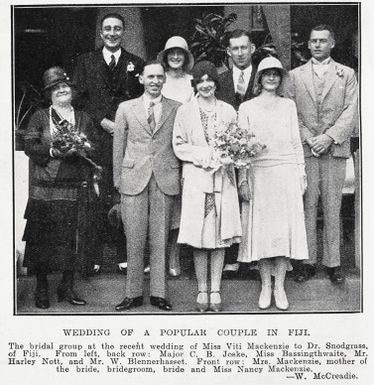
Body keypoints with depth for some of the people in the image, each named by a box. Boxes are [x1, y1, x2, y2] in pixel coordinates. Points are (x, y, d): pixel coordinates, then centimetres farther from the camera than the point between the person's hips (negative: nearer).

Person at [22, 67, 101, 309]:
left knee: (74, 238, 3)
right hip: (46, 190, -2)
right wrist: (53, 152, -16)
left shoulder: (84, 119, 14)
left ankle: (68, 287, 15)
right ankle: (42, 289, 11)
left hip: (76, 189, 2)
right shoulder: (40, 118, 7)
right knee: (44, 238, 0)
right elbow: (29, 146, -2)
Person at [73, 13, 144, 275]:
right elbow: (80, 99, 7)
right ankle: (95, 254, 2)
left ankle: (124, 253, 5)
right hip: (96, 140, 0)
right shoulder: (86, 62, 15)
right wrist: (102, 121, -5)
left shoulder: (136, 64, 15)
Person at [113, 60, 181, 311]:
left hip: (166, 181, 0)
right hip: (134, 180, 0)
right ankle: (134, 294, 12)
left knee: (160, 241, 4)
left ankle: (159, 293, 14)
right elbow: (118, 147, 10)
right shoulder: (126, 109, 9)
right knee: (134, 241, 1)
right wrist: (118, 181, 6)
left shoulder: (177, 109, 8)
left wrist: (181, 178, 2)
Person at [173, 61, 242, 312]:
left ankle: (216, 290, 8)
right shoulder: (185, 112, 7)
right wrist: (204, 155, -10)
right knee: (199, 236, -1)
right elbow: (178, 145, 2)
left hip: (223, 178, 1)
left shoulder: (228, 111, 11)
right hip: (196, 179, -1)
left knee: (221, 235, 1)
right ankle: (202, 290, 9)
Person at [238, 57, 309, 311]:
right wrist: (243, 180, -4)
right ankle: (265, 286, 12)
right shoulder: (247, 108, 6)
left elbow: (296, 142, 11)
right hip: (258, 174, -1)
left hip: (286, 173, 1)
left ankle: (280, 286, 9)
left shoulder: (289, 105, 10)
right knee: (261, 229, 1)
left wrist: (301, 173, 5)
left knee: (284, 228, 0)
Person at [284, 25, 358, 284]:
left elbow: (351, 111, 2)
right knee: (307, 206, 0)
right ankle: (308, 261, 8)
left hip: (335, 148, 0)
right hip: (304, 149, 1)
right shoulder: (296, 75, 12)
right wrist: (307, 138, -7)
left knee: (333, 208, 2)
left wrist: (329, 137, -10)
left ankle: (333, 262, 9)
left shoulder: (347, 74, 10)